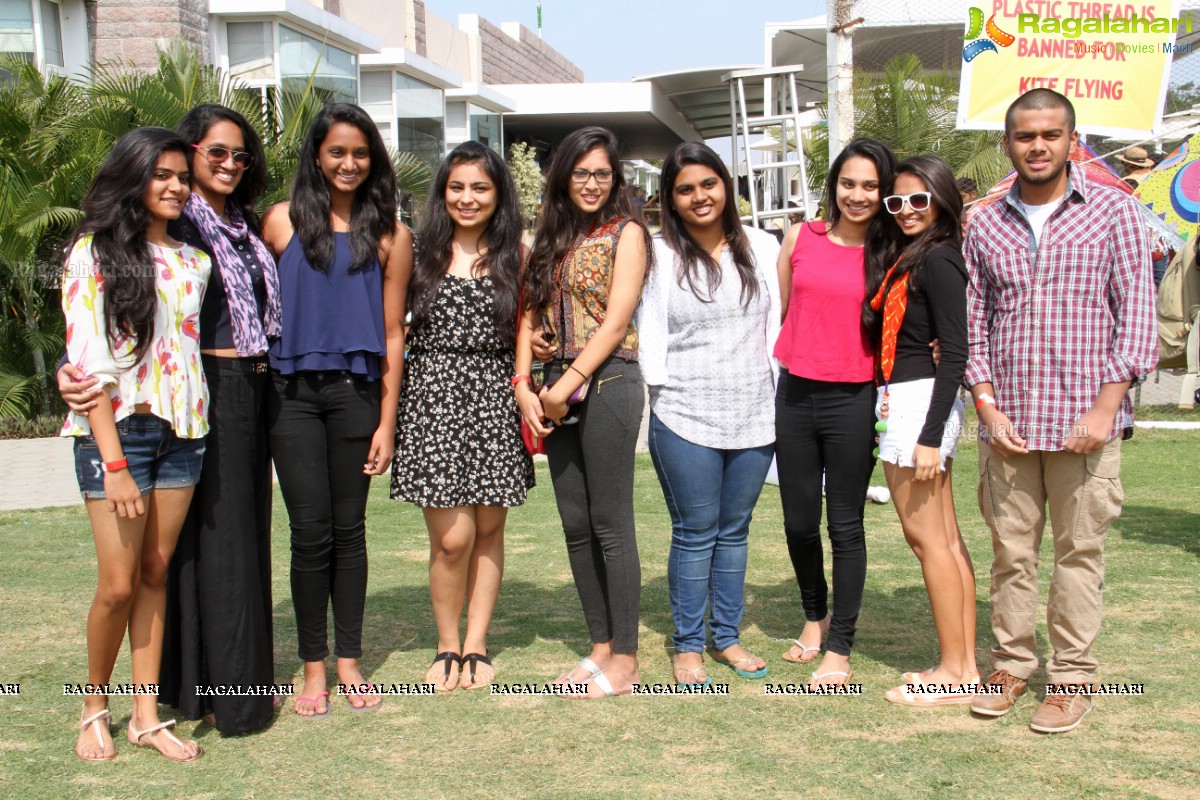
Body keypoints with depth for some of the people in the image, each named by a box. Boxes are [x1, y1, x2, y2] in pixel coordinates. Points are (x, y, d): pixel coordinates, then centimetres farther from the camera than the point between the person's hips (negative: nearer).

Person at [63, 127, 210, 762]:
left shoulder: (193, 259, 11)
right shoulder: (94, 253, -4)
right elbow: (90, 363, -10)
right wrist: (114, 462, -16)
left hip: (182, 431, 4)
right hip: (117, 430, -4)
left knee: (156, 572, 8)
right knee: (118, 584, -3)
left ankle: (147, 714, 16)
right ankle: (94, 706, 19)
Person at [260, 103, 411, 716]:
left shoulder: (390, 234, 5)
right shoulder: (283, 220, 5)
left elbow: (392, 334, 4)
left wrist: (387, 423, 1)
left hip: (357, 391, 0)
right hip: (293, 393, 0)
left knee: (349, 529, 8)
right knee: (311, 532, 1)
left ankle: (349, 662, 20)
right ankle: (313, 666, 15)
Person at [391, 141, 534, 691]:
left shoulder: (514, 255, 8)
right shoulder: (423, 253, 7)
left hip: (495, 399, 1)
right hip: (434, 397, -1)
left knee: (489, 529, 5)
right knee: (452, 535, -6)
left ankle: (476, 646, 19)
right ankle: (447, 646, 14)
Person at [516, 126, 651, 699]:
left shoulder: (625, 233, -1)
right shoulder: (552, 237, 16)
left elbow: (615, 323, -9)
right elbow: (531, 314, 10)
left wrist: (566, 386, -12)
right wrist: (523, 384, -3)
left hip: (607, 382, -6)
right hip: (557, 388, 6)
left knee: (610, 524, -3)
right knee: (576, 524, 9)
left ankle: (625, 659, 7)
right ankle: (601, 645, 21)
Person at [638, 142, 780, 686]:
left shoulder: (762, 247, 7)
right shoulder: (659, 254, -1)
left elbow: (776, 325, 12)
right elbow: (649, 334, 0)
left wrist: (777, 392, 9)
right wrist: (664, 396, -4)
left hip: (754, 416, 3)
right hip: (685, 419, -3)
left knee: (734, 530, 12)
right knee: (695, 533, 2)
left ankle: (727, 636, 25)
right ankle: (687, 645, 15)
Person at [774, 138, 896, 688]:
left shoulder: (890, 254, 1)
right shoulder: (801, 238, 5)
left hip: (854, 400, -2)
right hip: (794, 394, 2)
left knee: (845, 524, 4)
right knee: (798, 522, 11)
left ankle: (840, 650, 16)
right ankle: (815, 616, 36)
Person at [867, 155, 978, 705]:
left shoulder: (937, 260, -12)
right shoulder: (909, 258, 16)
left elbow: (955, 353, -17)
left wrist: (930, 437, -20)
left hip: (919, 403, -10)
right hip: (909, 404, 10)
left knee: (926, 538, -4)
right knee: (945, 539, 11)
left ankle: (954, 674, 5)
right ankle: (965, 665, 19)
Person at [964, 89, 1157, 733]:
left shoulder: (1112, 210, 2)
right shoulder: (985, 227, 9)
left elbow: (1136, 312, -1)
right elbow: (972, 324, 9)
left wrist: (1106, 406, -9)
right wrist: (988, 407, -2)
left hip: (1085, 420, -2)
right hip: (1008, 424, 2)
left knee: (1079, 551, 5)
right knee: (1010, 550, 9)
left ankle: (1071, 678, 17)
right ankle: (1011, 664, 23)